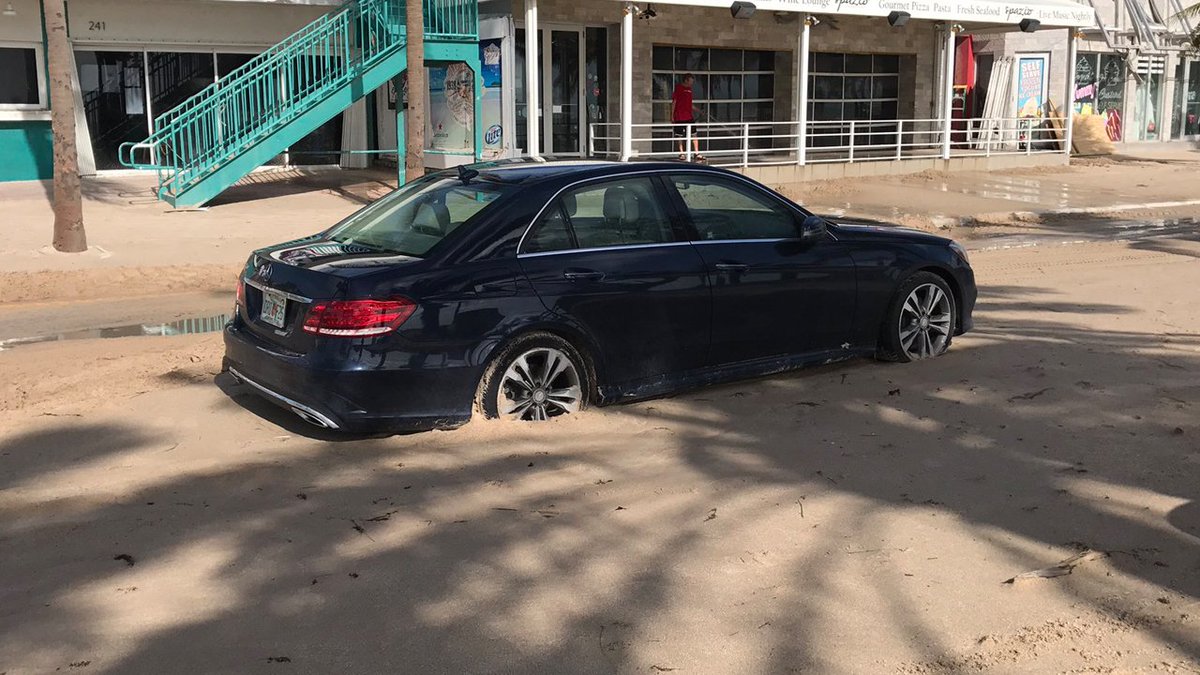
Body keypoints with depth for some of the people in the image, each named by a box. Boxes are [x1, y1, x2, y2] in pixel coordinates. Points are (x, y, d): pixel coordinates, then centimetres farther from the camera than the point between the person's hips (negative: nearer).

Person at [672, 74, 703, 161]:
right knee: (680, 136, 4)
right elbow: (674, 102, -7)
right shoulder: (678, 88, -6)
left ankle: (697, 153, -1)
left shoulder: (689, 89, 14)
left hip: (689, 117, 6)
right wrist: (672, 116, -10)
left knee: (694, 134, -1)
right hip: (679, 117, -6)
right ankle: (682, 153, 14)